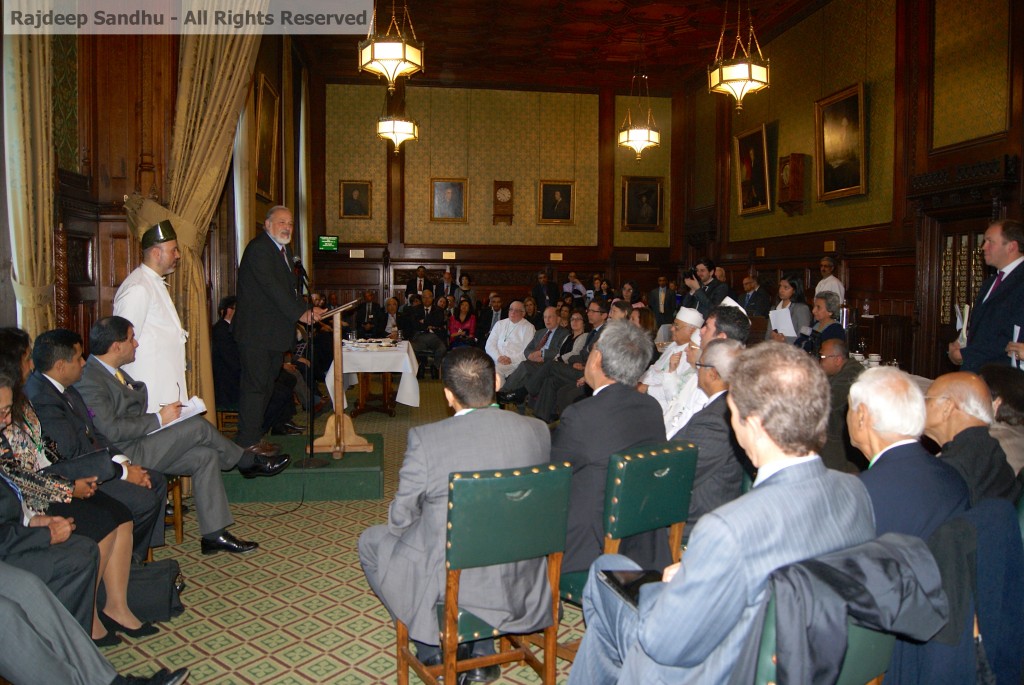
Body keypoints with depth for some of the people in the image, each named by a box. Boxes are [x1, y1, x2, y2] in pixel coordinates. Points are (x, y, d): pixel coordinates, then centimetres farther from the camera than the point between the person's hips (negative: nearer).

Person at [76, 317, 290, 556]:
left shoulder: (112, 371, 15)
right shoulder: (89, 381, -17)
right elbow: (112, 430, -24)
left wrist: (163, 414, 3)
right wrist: (159, 419, -16)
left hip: (142, 444, 10)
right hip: (127, 454, -10)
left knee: (206, 457, -5)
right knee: (198, 426, -17)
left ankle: (214, 535, -4)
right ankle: (248, 461, 8)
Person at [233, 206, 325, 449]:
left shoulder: (284, 250, 17)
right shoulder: (258, 248, -13)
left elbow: (290, 287, 16)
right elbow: (271, 286, -21)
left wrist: (308, 310, 1)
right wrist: (300, 313, -19)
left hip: (275, 333, 10)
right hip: (256, 332, -10)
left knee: (267, 385, 14)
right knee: (255, 385, -6)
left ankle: (255, 436, 23)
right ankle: (247, 443, 1)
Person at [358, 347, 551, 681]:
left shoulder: (425, 439, -19)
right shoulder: (538, 431, -8)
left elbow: (400, 520, -6)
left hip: (449, 585, -4)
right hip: (520, 586, 4)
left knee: (371, 540, 21)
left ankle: (433, 648, 26)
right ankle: (482, 652, 33)